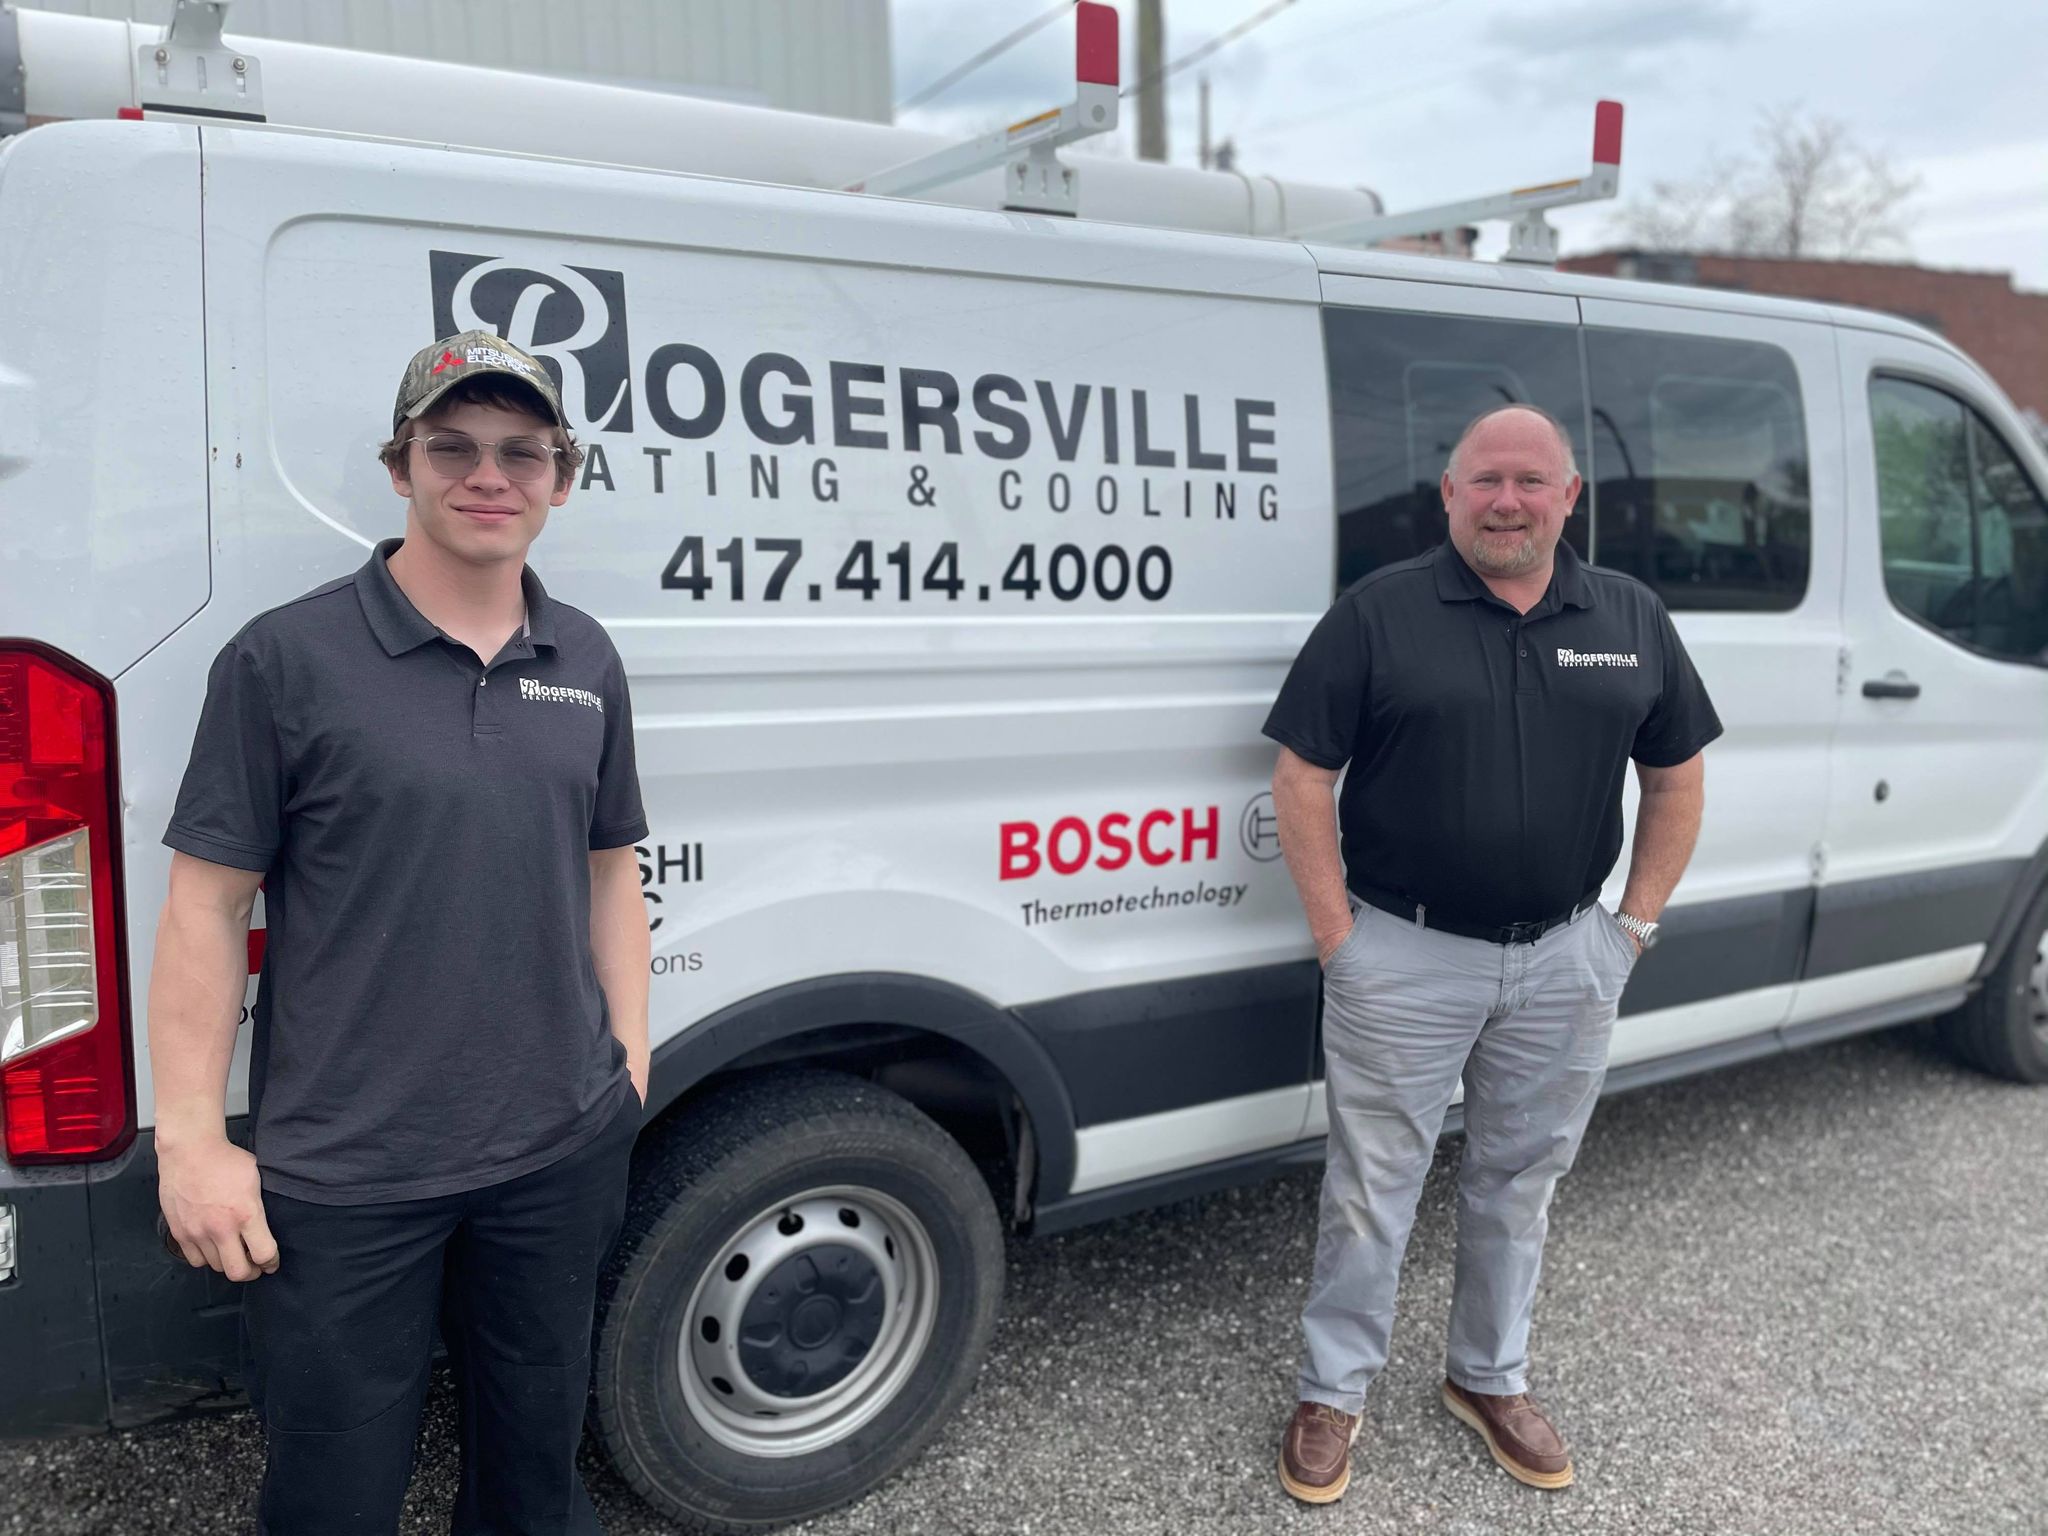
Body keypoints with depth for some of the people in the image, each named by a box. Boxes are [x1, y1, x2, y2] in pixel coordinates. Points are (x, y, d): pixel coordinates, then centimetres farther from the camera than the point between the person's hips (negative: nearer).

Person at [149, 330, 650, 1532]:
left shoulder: (586, 661, 5)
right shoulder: (286, 657, -9)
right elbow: (208, 904, -7)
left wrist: (631, 1058, 7)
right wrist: (192, 1139, -9)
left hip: (564, 1150, 4)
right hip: (344, 1175, -3)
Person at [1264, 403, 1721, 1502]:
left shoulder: (1631, 619, 4)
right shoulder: (1378, 613, -7)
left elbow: (1675, 779, 12)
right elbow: (1301, 780, -8)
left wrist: (1636, 921, 7)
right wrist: (1337, 935, -10)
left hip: (1566, 961, 4)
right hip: (1402, 958, -3)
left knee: (1520, 1180, 19)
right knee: (1372, 1188, 8)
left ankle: (1492, 1379, 39)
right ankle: (1332, 1395, 27)